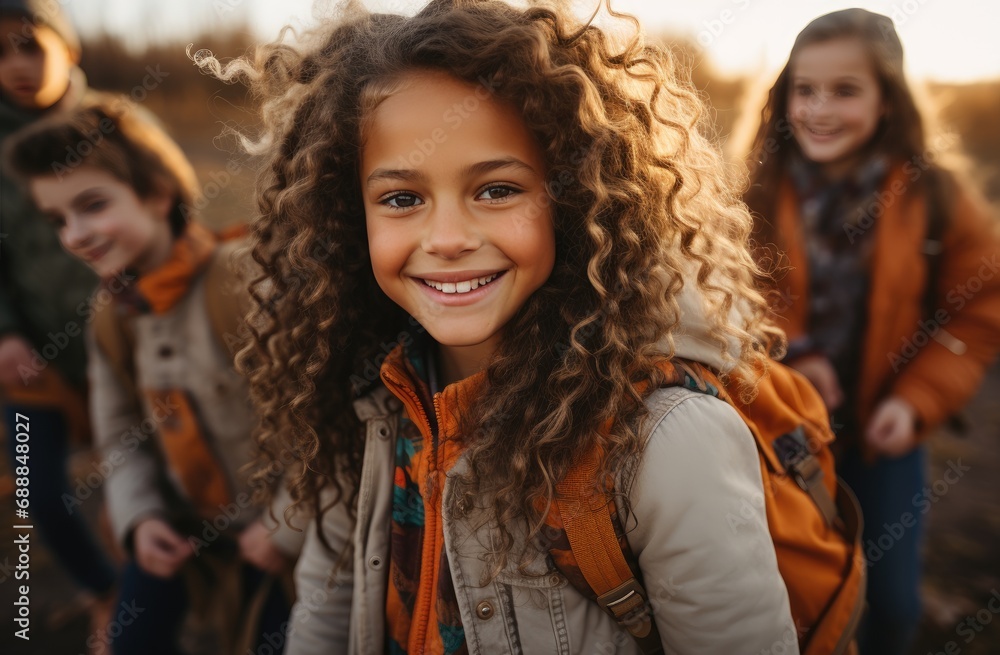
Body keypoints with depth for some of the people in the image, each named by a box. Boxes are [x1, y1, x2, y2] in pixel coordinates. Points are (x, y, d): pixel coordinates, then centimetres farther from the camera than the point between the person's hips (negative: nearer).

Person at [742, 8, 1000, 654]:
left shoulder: (934, 197, -11)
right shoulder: (761, 192, -12)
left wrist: (916, 401, -14)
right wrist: (786, 357, -19)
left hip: (884, 429, 0)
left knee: (894, 599, 11)